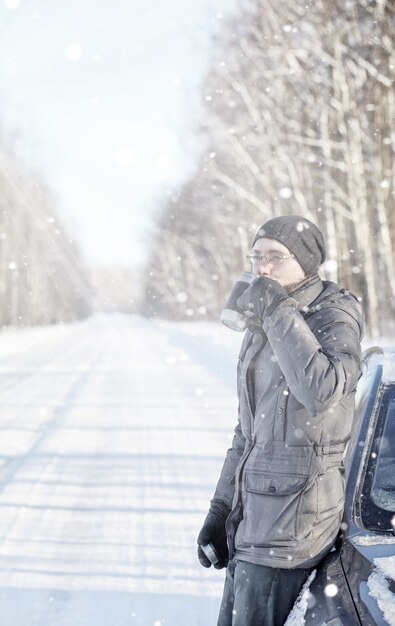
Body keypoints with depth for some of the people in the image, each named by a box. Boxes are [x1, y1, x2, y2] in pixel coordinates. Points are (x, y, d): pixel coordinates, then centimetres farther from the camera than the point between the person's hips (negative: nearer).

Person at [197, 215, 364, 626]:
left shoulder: (334, 315, -8)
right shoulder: (263, 329, 16)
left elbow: (322, 391, -30)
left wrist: (279, 314, -22)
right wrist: (221, 510, 18)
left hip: (296, 503, -8)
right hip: (255, 507, 9)